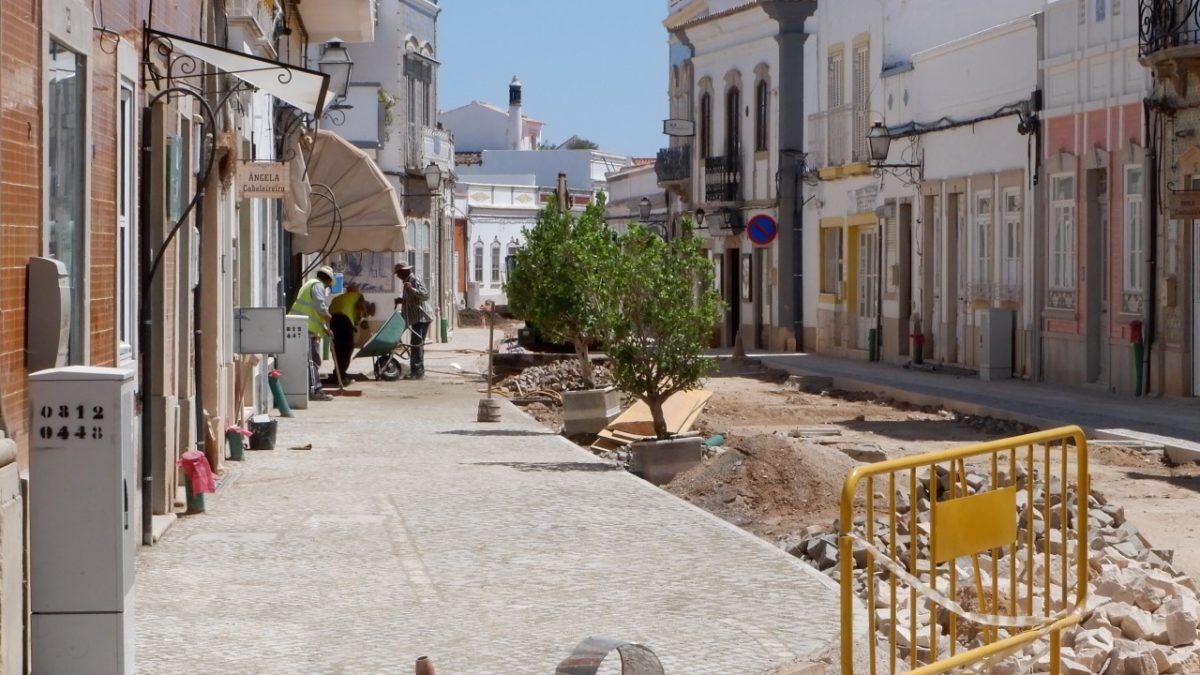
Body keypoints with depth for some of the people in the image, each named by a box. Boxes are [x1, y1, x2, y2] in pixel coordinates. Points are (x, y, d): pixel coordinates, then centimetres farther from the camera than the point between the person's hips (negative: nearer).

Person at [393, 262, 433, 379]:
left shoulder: (415, 281, -12)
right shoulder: (407, 281, 18)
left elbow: (425, 295, -24)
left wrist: (411, 289, -32)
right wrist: (401, 300, 12)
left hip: (421, 317, -11)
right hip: (416, 318, 11)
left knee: (416, 344, -13)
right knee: (417, 345, 13)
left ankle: (417, 371, -14)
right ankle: (418, 371, 18)